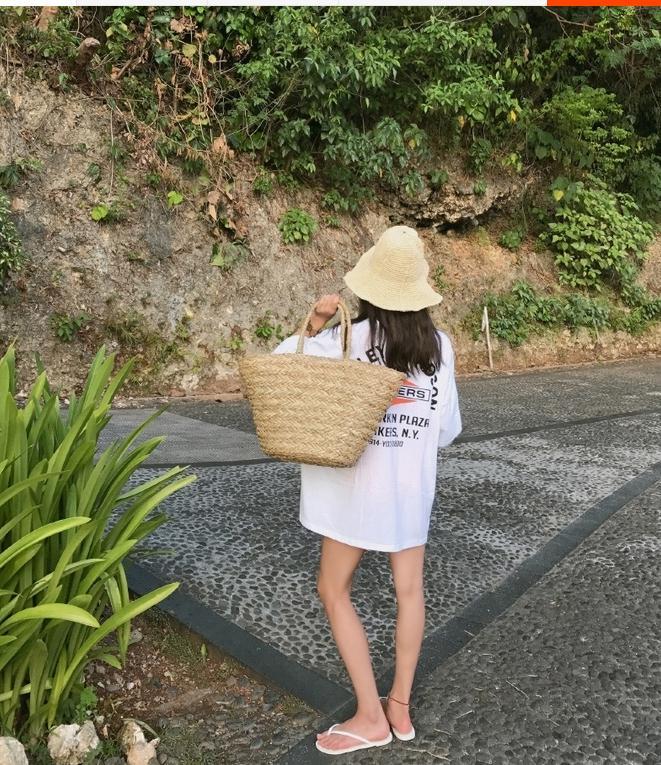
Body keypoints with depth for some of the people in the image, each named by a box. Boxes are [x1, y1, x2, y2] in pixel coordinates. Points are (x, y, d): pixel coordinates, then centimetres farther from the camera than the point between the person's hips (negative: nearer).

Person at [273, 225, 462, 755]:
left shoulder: (350, 340, -14)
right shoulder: (440, 345, -3)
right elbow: (448, 430, 3)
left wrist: (314, 327, -17)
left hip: (361, 485, -4)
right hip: (414, 484, 4)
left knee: (334, 590, 11)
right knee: (410, 590, 16)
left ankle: (370, 716, 15)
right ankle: (400, 706, 29)